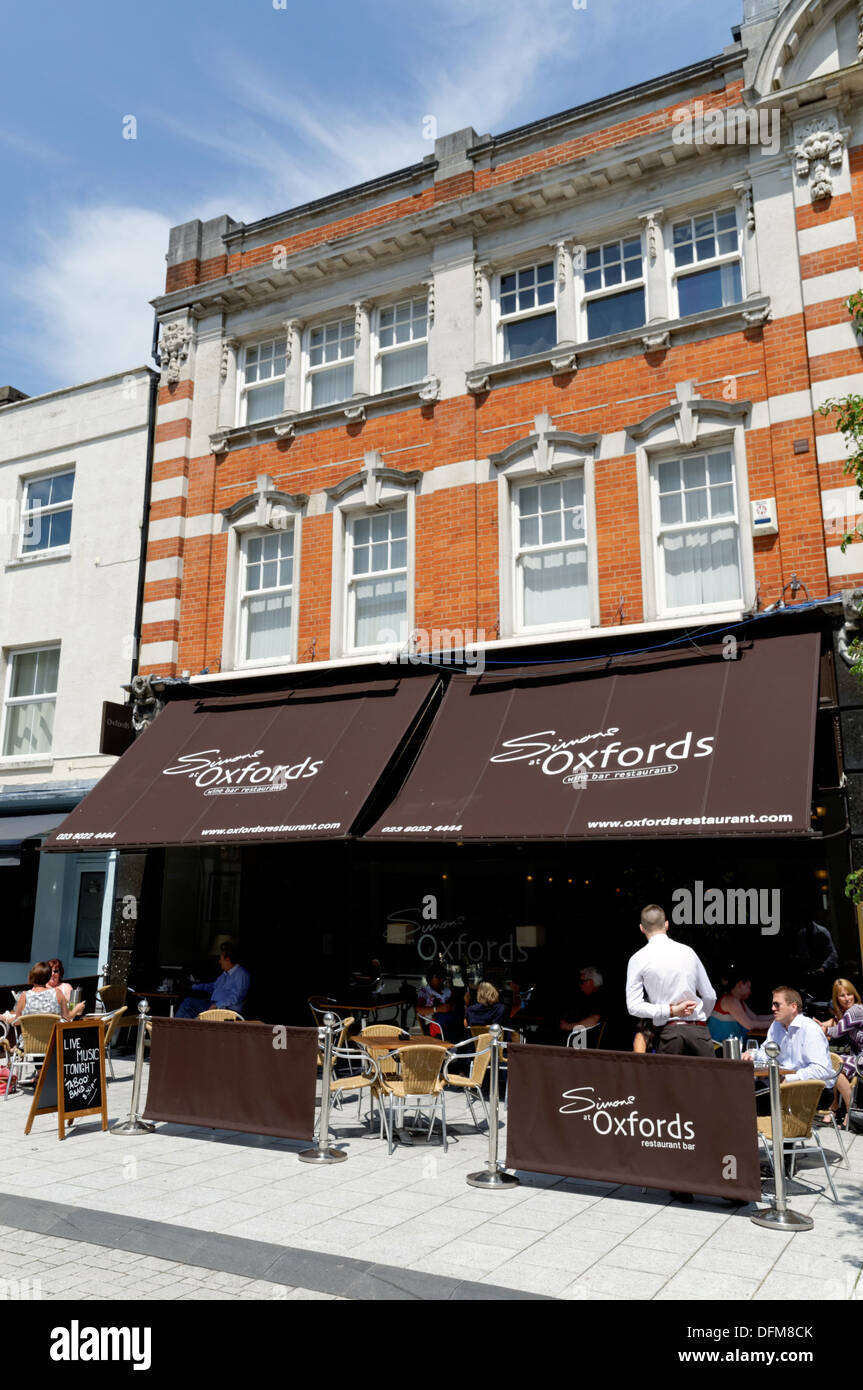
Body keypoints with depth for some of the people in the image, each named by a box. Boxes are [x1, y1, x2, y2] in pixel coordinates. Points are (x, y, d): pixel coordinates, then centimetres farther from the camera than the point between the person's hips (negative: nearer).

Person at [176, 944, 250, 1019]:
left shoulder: (241, 974, -11)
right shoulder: (225, 973, 19)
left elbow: (235, 997, -20)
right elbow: (213, 986, 33)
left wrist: (217, 1005, -22)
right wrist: (193, 986, 33)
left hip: (228, 1010, -9)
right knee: (187, 1002, -1)